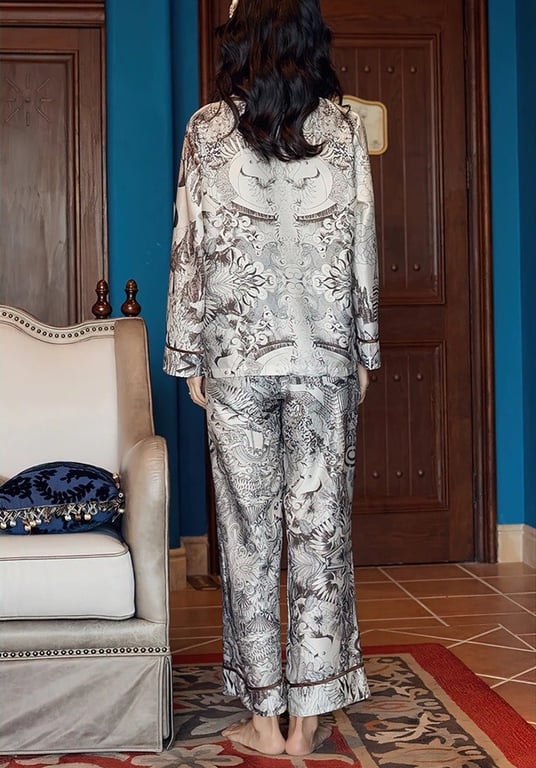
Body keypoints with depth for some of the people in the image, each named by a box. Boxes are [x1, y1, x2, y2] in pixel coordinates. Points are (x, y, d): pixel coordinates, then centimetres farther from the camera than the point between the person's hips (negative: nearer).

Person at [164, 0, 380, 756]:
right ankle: (309, 718, 11)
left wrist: (187, 353, 5)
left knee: (249, 531, 6)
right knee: (320, 528, 5)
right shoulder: (344, 126, 1)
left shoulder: (209, 128, -2)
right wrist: (365, 348, 10)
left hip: (237, 358, -1)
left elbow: (191, 248, -2)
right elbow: (362, 246, 2)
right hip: (325, 355, 1)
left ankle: (265, 717, 12)